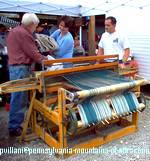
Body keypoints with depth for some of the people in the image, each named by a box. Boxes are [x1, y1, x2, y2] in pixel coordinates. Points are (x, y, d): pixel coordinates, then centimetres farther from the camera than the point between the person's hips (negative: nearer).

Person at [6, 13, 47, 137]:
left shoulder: (14, 31, 19)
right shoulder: (23, 33, -13)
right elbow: (33, 53, -13)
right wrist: (47, 60, 0)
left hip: (14, 67, 10)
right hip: (21, 68, -10)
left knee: (18, 97, 14)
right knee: (19, 98, -5)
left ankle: (15, 124, 22)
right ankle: (14, 128, 2)